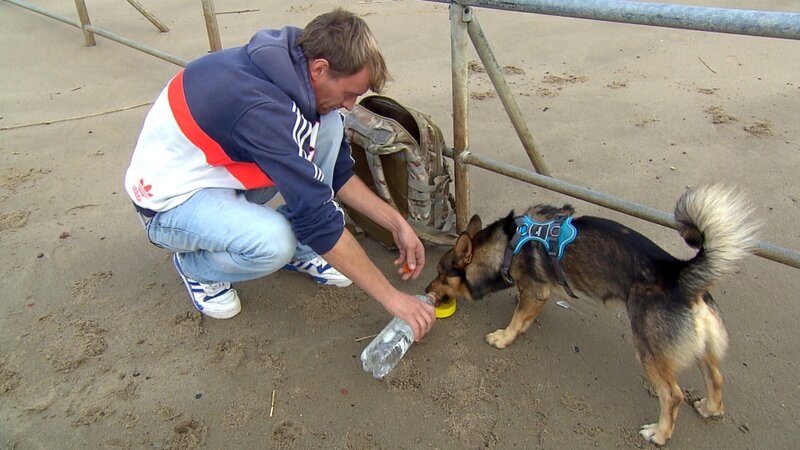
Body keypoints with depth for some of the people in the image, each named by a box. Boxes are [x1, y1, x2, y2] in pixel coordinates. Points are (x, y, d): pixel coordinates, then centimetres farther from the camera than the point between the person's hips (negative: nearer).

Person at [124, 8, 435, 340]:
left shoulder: (293, 65, -10)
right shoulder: (261, 106, -36)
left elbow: (337, 172, 0)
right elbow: (316, 215, -34)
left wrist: (396, 224, -6)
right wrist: (392, 298, -27)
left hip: (224, 170, 7)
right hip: (172, 199, -7)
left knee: (330, 126, -11)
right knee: (273, 241, -36)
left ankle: (300, 248, 1)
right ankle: (194, 266, -2)